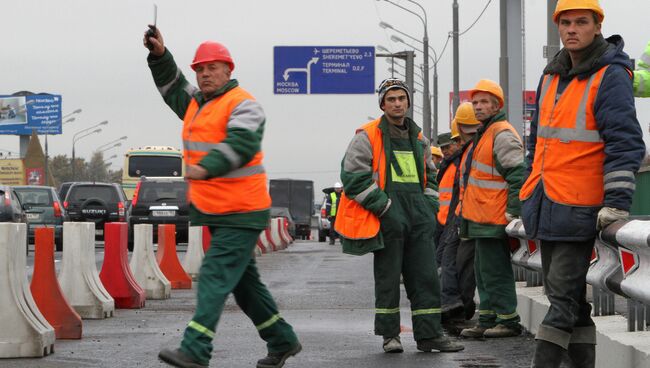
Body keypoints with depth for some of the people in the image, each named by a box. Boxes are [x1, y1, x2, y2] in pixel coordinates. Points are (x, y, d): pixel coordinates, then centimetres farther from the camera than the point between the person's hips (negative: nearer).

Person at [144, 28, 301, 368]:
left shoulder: (242, 104, -11)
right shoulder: (196, 102, 17)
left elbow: (239, 145, -27)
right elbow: (171, 85, 31)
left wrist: (205, 168, -41)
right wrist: (159, 55, 13)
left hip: (241, 213, -9)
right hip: (214, 212, 9)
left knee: (215, 276, -17)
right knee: (243, 281, 14)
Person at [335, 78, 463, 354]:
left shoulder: (419, 139, 17)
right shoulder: (368, 137, -2)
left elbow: (429, 175, 28)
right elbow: (353, 175, -9)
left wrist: (429, 205, 12)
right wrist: (383, 206, -13)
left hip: (418, 217, 5)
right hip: (387, 217, -5)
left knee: (426, 276, 1)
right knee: (388, 277, 0)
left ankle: (429, 334, 4)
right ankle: (389, 334, 10)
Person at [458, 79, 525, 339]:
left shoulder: (502, 135, -13)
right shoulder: (483, 134, 20)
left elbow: (517, 175, -20)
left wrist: (512, 212, -22)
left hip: (493, 220, -11)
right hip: (481, 219, 11)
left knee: (495, 271, -7)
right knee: (483, 271, 14)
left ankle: (509, 321, -1)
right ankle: (487, 321, 20)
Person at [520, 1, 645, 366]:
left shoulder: (610, 75, -9)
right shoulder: (552, 75, 16)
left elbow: (624, 143, -15)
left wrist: (616, 202, -21)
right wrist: (530, 193, 26)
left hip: (579, 209, -8)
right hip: (547, 206, 8)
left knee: (563, 295, -9)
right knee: (567, 295, 11)